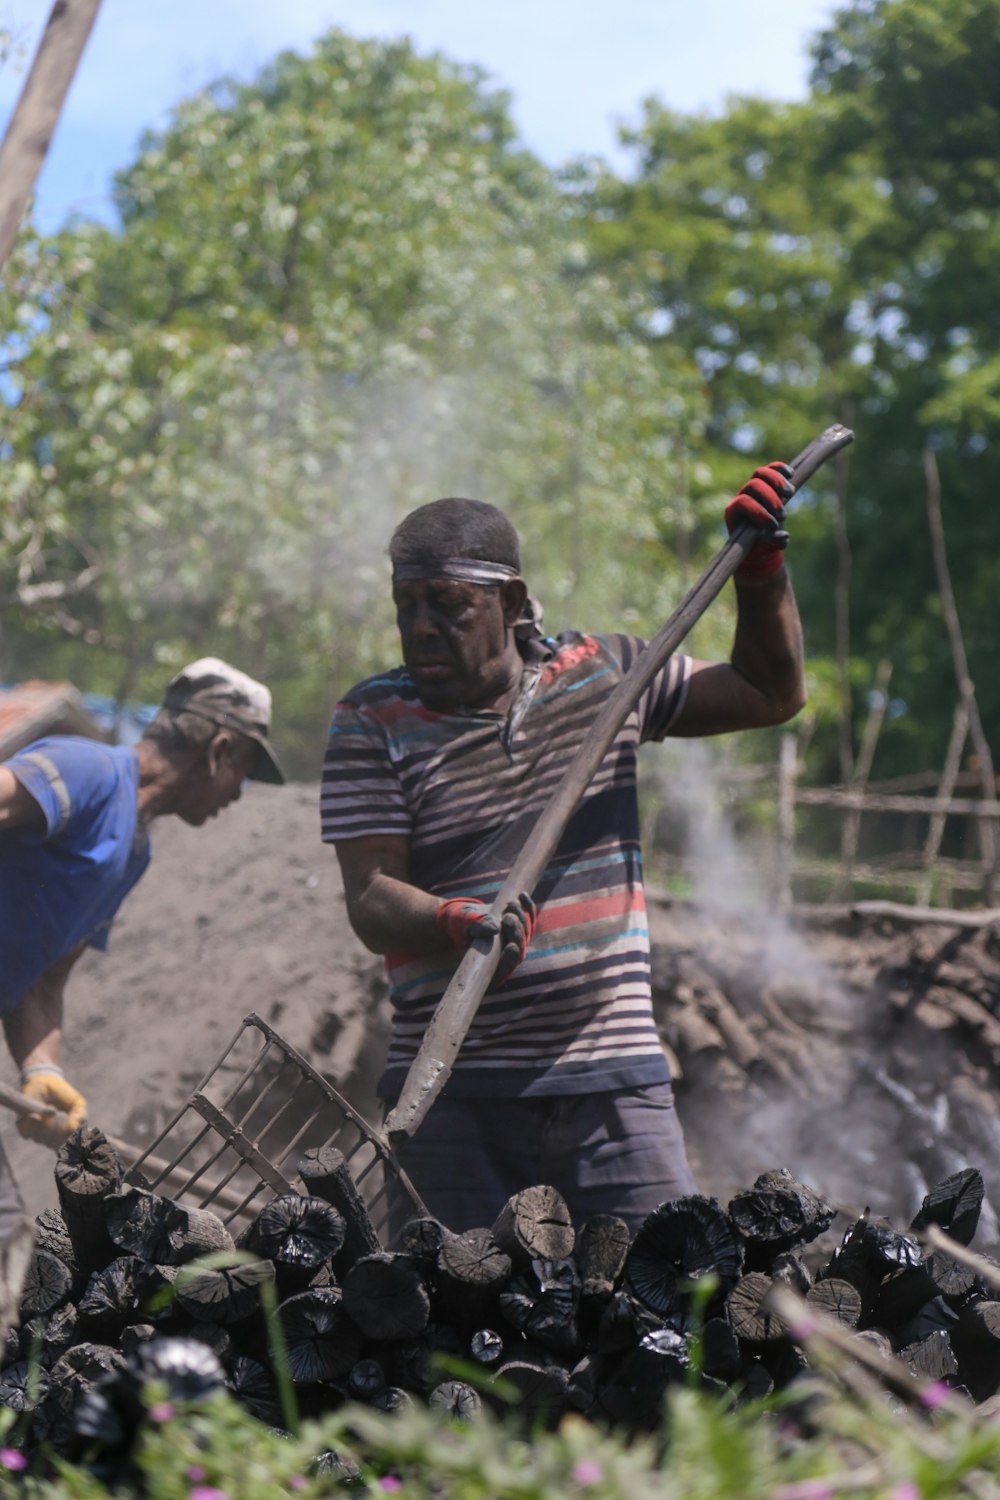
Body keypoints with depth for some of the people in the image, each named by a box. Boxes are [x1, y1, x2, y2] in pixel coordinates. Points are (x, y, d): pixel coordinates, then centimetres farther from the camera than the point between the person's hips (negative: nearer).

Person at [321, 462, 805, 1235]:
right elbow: (369, 898, -7)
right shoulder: (371, 721, 2)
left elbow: (771, 694, 19)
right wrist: (458, 922, -27)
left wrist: (762, 566, 5)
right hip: (452, 1091, -1)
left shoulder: (600, 673, 9)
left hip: (612, 1080, 1)